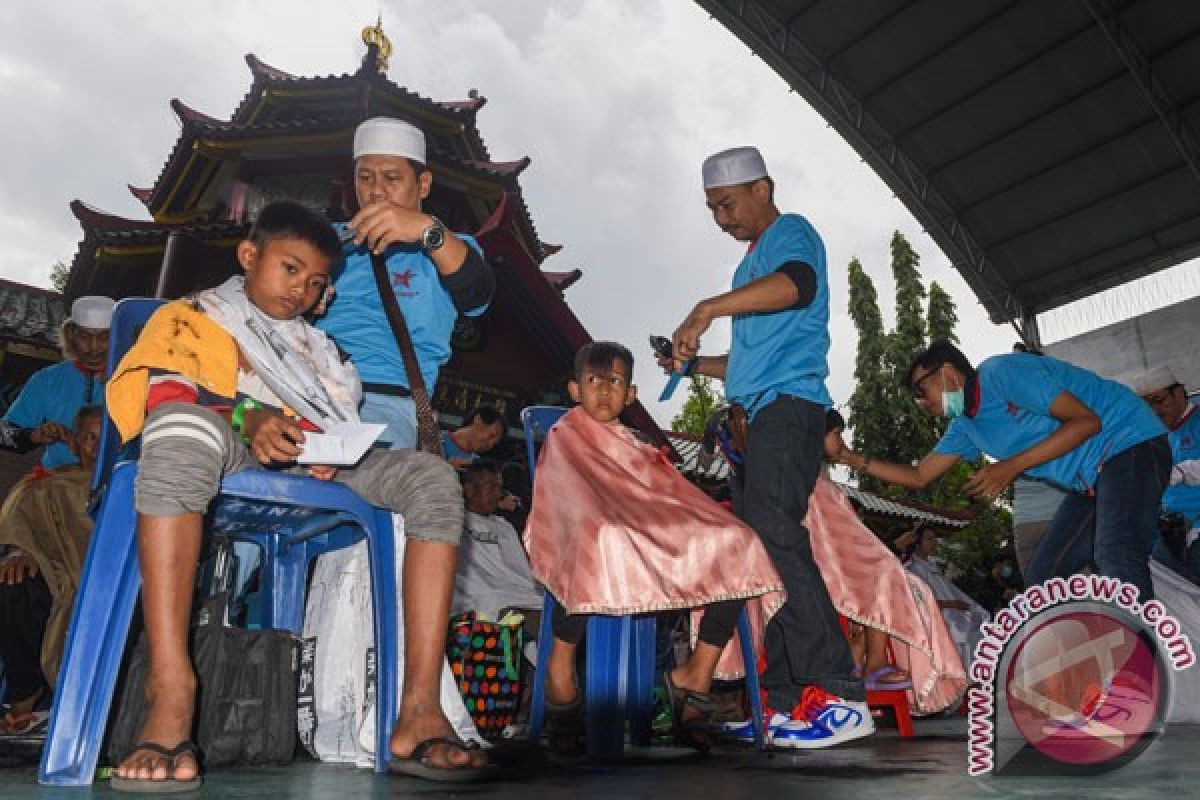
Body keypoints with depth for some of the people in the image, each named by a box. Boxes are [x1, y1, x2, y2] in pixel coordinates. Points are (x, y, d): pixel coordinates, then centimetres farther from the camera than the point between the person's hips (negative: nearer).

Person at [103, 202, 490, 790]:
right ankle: (170, 691, -44)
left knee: (431, 476, -20)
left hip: (315, 473, 4)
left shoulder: (314, 347, 33)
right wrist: (248, 419, -18)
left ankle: (419, 709, -31)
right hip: (225, 458, -3)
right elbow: (166, 399, 3)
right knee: (185, 425, -38)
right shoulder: (191, 318, 22)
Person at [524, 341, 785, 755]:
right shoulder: (565, 437, 7)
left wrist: (720, 530, -2)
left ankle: (698, 673, -10)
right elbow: (576, 500, -8)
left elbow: (674, 498, 14)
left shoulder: (639, 449, 25)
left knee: (737, 546, -16)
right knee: (601, 537, -41)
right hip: (599, 544, -5)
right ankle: (560, 665, -24)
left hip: (657, 551, 6)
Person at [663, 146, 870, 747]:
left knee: (773, 532, -22)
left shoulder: (791, 232, 3)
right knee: (757, 542, 3)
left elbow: (796, 282, -23)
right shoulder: (751, 265, 29)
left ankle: (839, 695, -20)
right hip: (761, 411, 10)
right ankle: (788, 699, 5)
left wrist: (708, 308, -26)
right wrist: (695, 363, 18)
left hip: (789, 404, -10)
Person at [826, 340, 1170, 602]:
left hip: (1129, 443, -9)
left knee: (1115, 556, -30)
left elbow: (1086, 421, -22)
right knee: (1044, 576, 3)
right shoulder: (965, 428, 9)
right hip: (1089, 481, 9)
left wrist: (1011, 466, -23)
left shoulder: (1000, 372, -18)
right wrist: (850, 457, 4)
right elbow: (919, 476, 12)